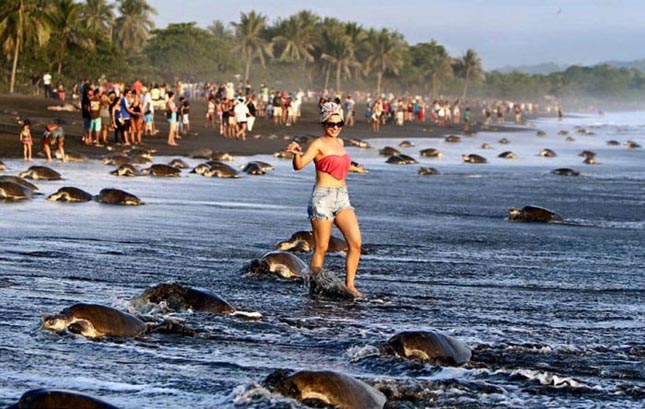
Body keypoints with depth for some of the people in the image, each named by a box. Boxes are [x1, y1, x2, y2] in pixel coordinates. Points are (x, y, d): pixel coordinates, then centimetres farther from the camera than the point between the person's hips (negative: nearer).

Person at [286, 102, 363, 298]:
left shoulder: (339, 142, 14)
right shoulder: (319, 144, -8)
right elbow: (299, 165, -23)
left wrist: (353, 167, 44)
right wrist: (296, 153, -41)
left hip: (342, 198, 7)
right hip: (323, 198, -7)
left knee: (355, 243, -6)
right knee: (321, 248, -3)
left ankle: (350, 285, 0)